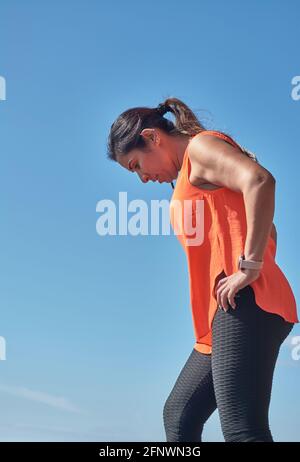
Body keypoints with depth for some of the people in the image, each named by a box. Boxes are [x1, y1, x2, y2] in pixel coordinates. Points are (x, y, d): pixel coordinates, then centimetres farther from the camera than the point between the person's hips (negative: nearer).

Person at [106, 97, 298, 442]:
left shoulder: (201, 145, 0)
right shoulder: (195, 176, 27)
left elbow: (260, 181, -21)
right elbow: (267, 232, 29)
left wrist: (249, 267, -20)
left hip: (244, 306, -10)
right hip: (225, 316, 10)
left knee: (241, 430, -15)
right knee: (178, 416, 14)